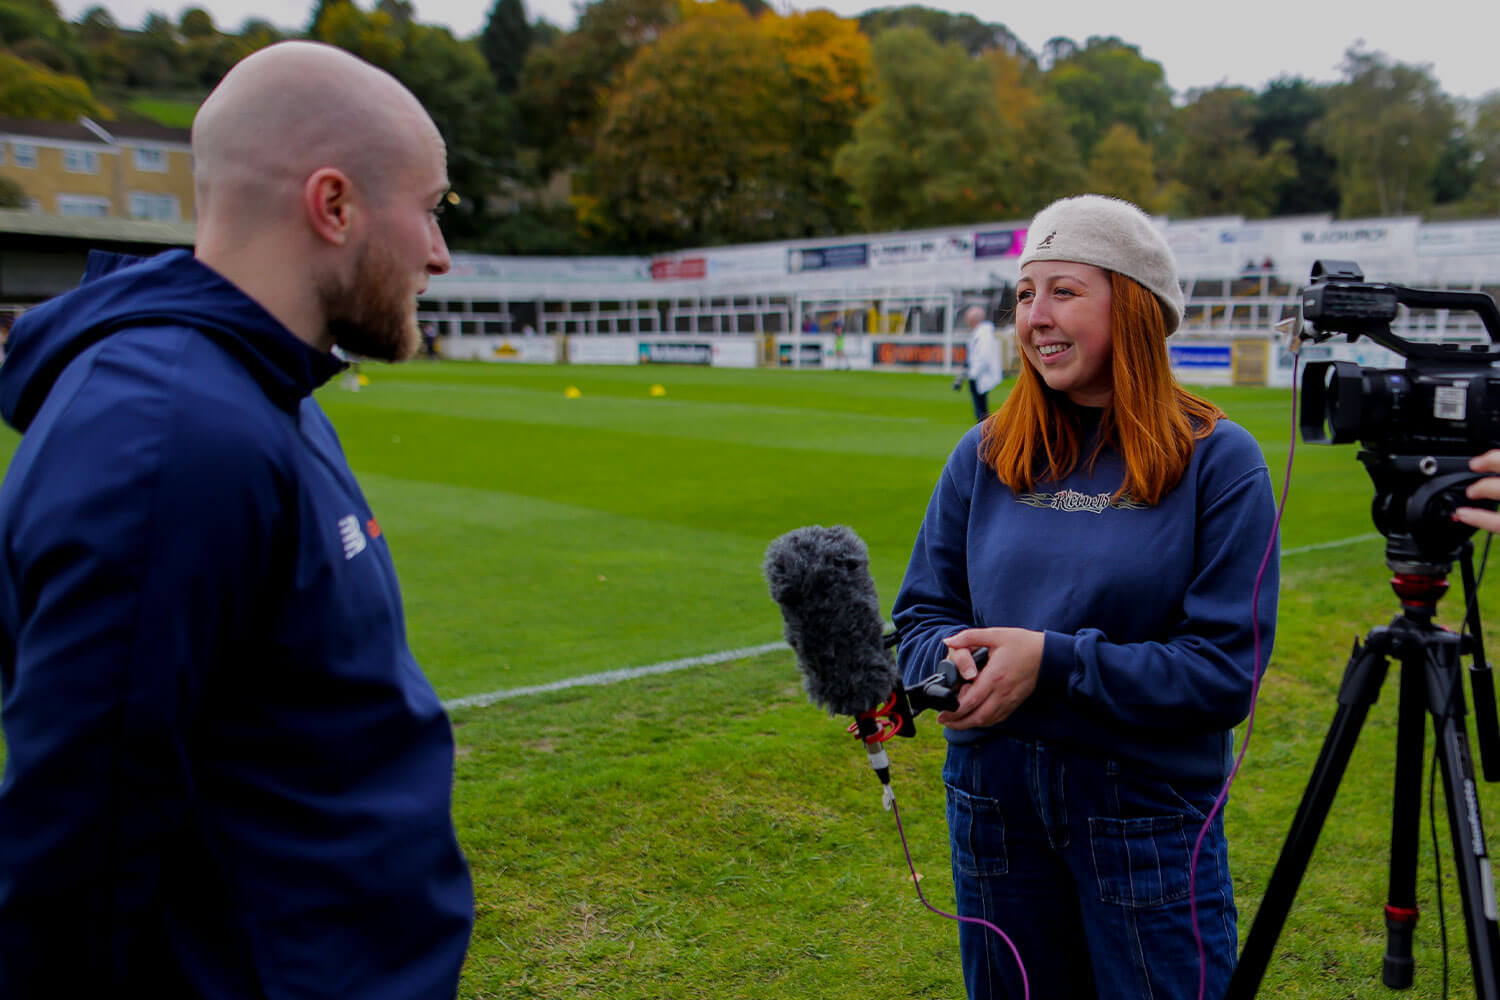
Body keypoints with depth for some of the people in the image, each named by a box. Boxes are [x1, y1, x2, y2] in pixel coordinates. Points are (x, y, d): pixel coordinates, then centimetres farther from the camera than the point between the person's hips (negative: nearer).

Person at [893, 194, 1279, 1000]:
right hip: (994, 805, 4)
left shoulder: (1217, 462, -9)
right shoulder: (985, 456, 2)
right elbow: (922, 612, 6)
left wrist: (1053, 660, -23)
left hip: (1148, 814, -3)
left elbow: (1225, 672, -14)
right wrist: (952, 664, -17)